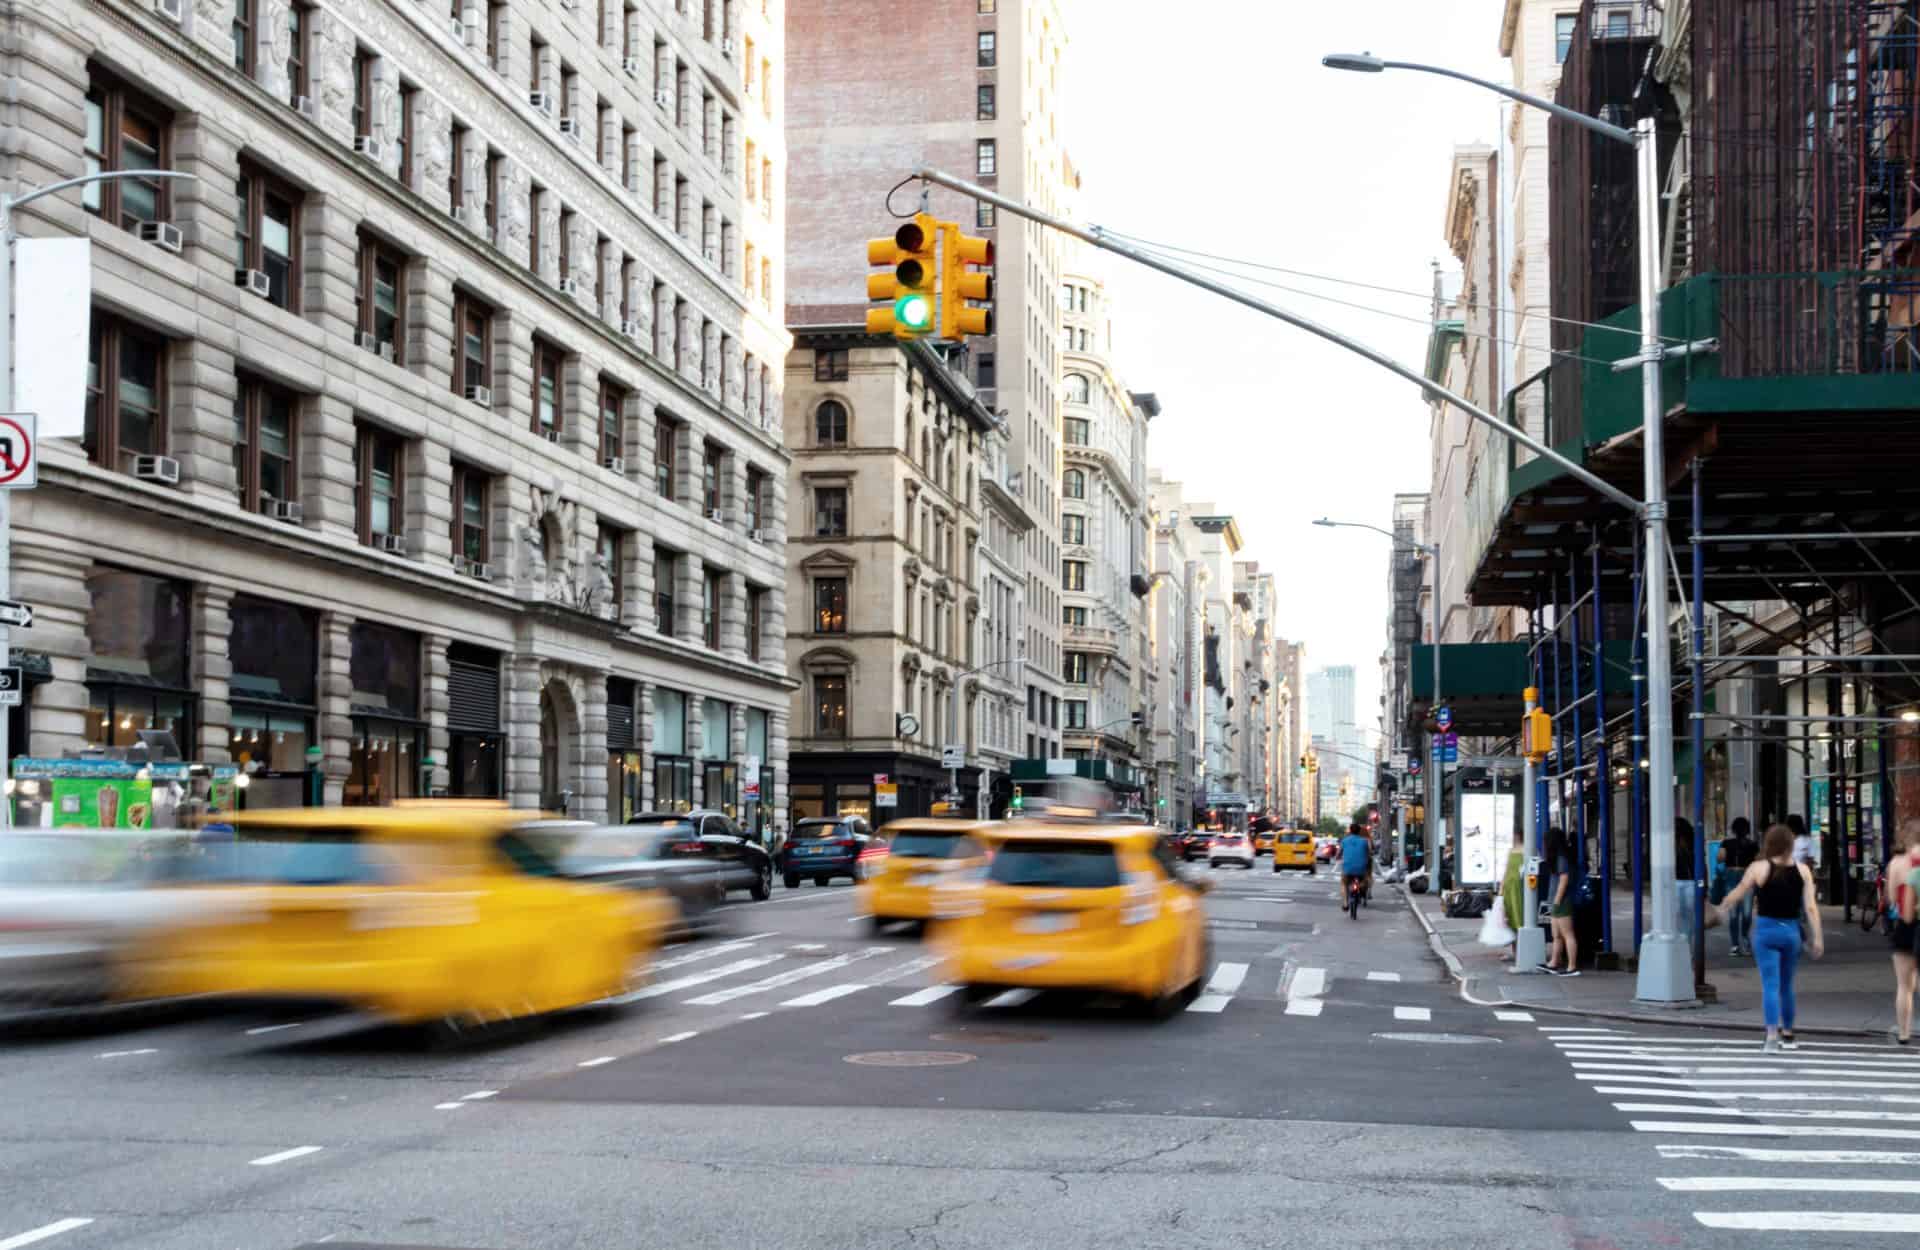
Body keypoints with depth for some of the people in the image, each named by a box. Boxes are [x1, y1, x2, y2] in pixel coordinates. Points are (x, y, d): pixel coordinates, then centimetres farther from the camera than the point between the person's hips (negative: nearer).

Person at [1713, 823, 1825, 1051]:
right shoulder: (1802, 870, -1)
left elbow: (1738, 893, 5)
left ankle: (1772, 1034, -18)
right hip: (1791, 930, 3)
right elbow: (1811, 907, -4)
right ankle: (1787, 1034, 29)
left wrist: (1721, 908, 24)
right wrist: (1817, 938, -1)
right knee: (1786, 985, 18)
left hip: (1766, 929, -3)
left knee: (1770, 984, -5)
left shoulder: (1758, 868, -7)